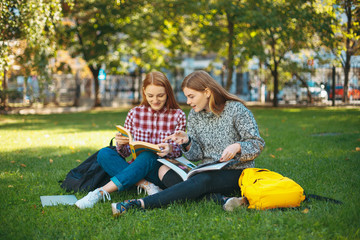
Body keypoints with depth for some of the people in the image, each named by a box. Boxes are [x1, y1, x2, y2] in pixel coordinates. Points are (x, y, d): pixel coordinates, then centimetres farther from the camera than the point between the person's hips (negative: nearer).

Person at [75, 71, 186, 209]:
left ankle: (100, 193, -39)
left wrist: (169, 149, -25)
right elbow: (125, 153, 6)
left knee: (148, 156, -35)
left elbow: (179, 151, -1)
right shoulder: (134, 113, 5)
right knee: (104, 153, -20)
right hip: (137, 170, 3)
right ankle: (146, 185, -30)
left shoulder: (178, 116, 0)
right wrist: (120, 144, -18)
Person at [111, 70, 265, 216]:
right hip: (208, 172, 6)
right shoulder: (194, 115, 9)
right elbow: (196, 155, 8)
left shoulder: (236, 109, -6)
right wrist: (187, 142, -13)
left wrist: (237, 146, -25)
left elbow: (257, 144, -5)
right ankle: (222, 199, -46)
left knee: (203, 181, -36)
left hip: (237, 172, -5)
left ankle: (140, 204, -48)